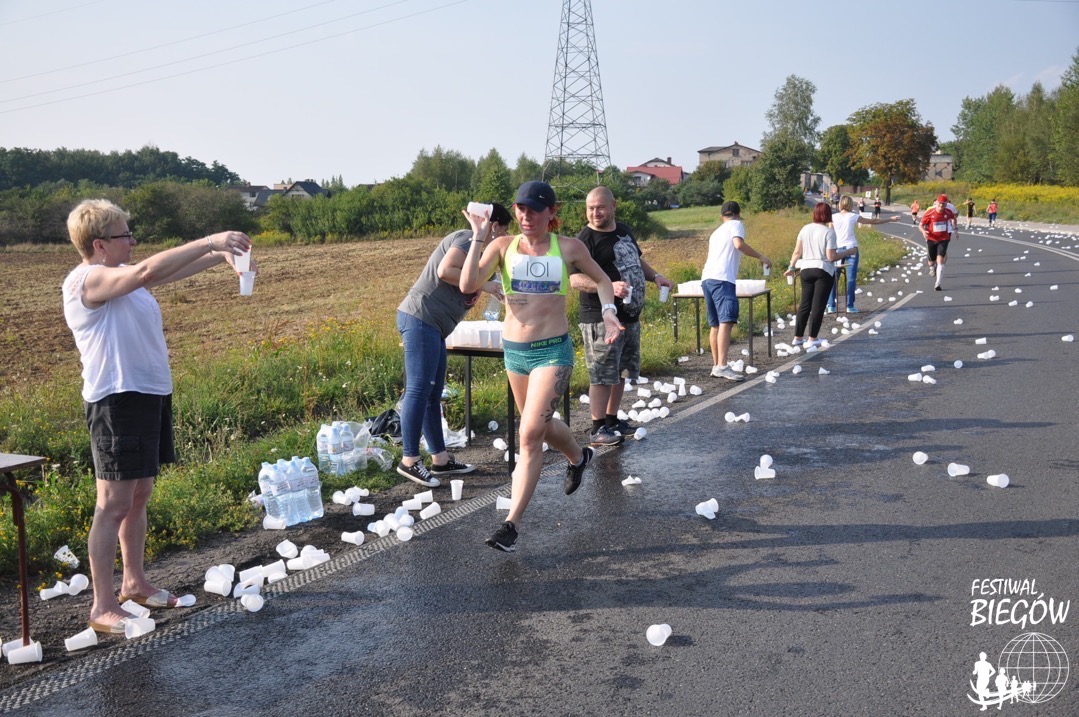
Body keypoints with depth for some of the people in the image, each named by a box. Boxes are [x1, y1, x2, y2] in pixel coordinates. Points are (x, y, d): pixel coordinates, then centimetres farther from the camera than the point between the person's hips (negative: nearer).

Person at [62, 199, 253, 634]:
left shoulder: (121, 276, 13)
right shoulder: (86, 280, -15)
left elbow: (173, 272, 16)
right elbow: (149, 271, -30)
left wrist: (221, 254, 0)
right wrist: (211, 241, -27)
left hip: (150, 395, 10)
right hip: (117, 401, -9)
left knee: (139, 496, 17)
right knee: (114, 504, -4)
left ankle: (134, 582, 31)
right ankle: (102, 606, 5)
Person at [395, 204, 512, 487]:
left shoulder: (472, 243, 22)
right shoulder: (468, 238, -8)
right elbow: (445, 271, -23)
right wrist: (482, 285, -15)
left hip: (430, 325, 11)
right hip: (420, 318, -11)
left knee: (433, 394, 11)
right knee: (419, 390, -9)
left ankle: (440, 459, 17)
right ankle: (409, 461, -5)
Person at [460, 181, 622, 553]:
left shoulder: (568, 247, -2)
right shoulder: (502, 246, -1)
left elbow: (601, 279, 14)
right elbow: (468, 285, -15)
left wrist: (608, 310, -4)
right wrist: (479, 236, -16)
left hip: (553, 351, -4)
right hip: (514, 351, 4)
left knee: (531, 433, -13)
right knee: (541, 425, 22)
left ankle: (512, 523, -8)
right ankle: (579, 456, 54)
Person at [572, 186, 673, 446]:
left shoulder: (624, 231, 12)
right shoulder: (585, 240, -13)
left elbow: (637, 260, 28)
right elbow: (575, 279, -23)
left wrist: (655, 276, 10)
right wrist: (609, 286, -37)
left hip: (630, 316, 9)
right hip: (601, 319, -8)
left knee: (622, 373, 16)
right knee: (602, 375, -6)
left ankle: (612, 419, 29)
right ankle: (598, 429, 2)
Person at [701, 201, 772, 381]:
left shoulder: (716, 232, 32)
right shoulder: (736, 224, 9)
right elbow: (739, 244, -10)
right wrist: (761, 257, -2)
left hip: (706, 278, 9)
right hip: (722, 279, -8)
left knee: (715, 324, 14)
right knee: (726, 321, -19)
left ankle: (716, 366, 19)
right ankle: (722, 366, -31)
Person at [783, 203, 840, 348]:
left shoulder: (805, 229, 4)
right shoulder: (829, 232, -10)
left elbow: (797, 252, 5)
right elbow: (831, 257, -13)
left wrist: (791, 267, 17)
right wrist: (848, 252, -1)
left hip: (806, 270, 5)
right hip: (823, 271, -5)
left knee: (805, 304, 13)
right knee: (818, 305, 2)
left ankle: (798, 337, 17)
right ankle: (812, 339, 3)